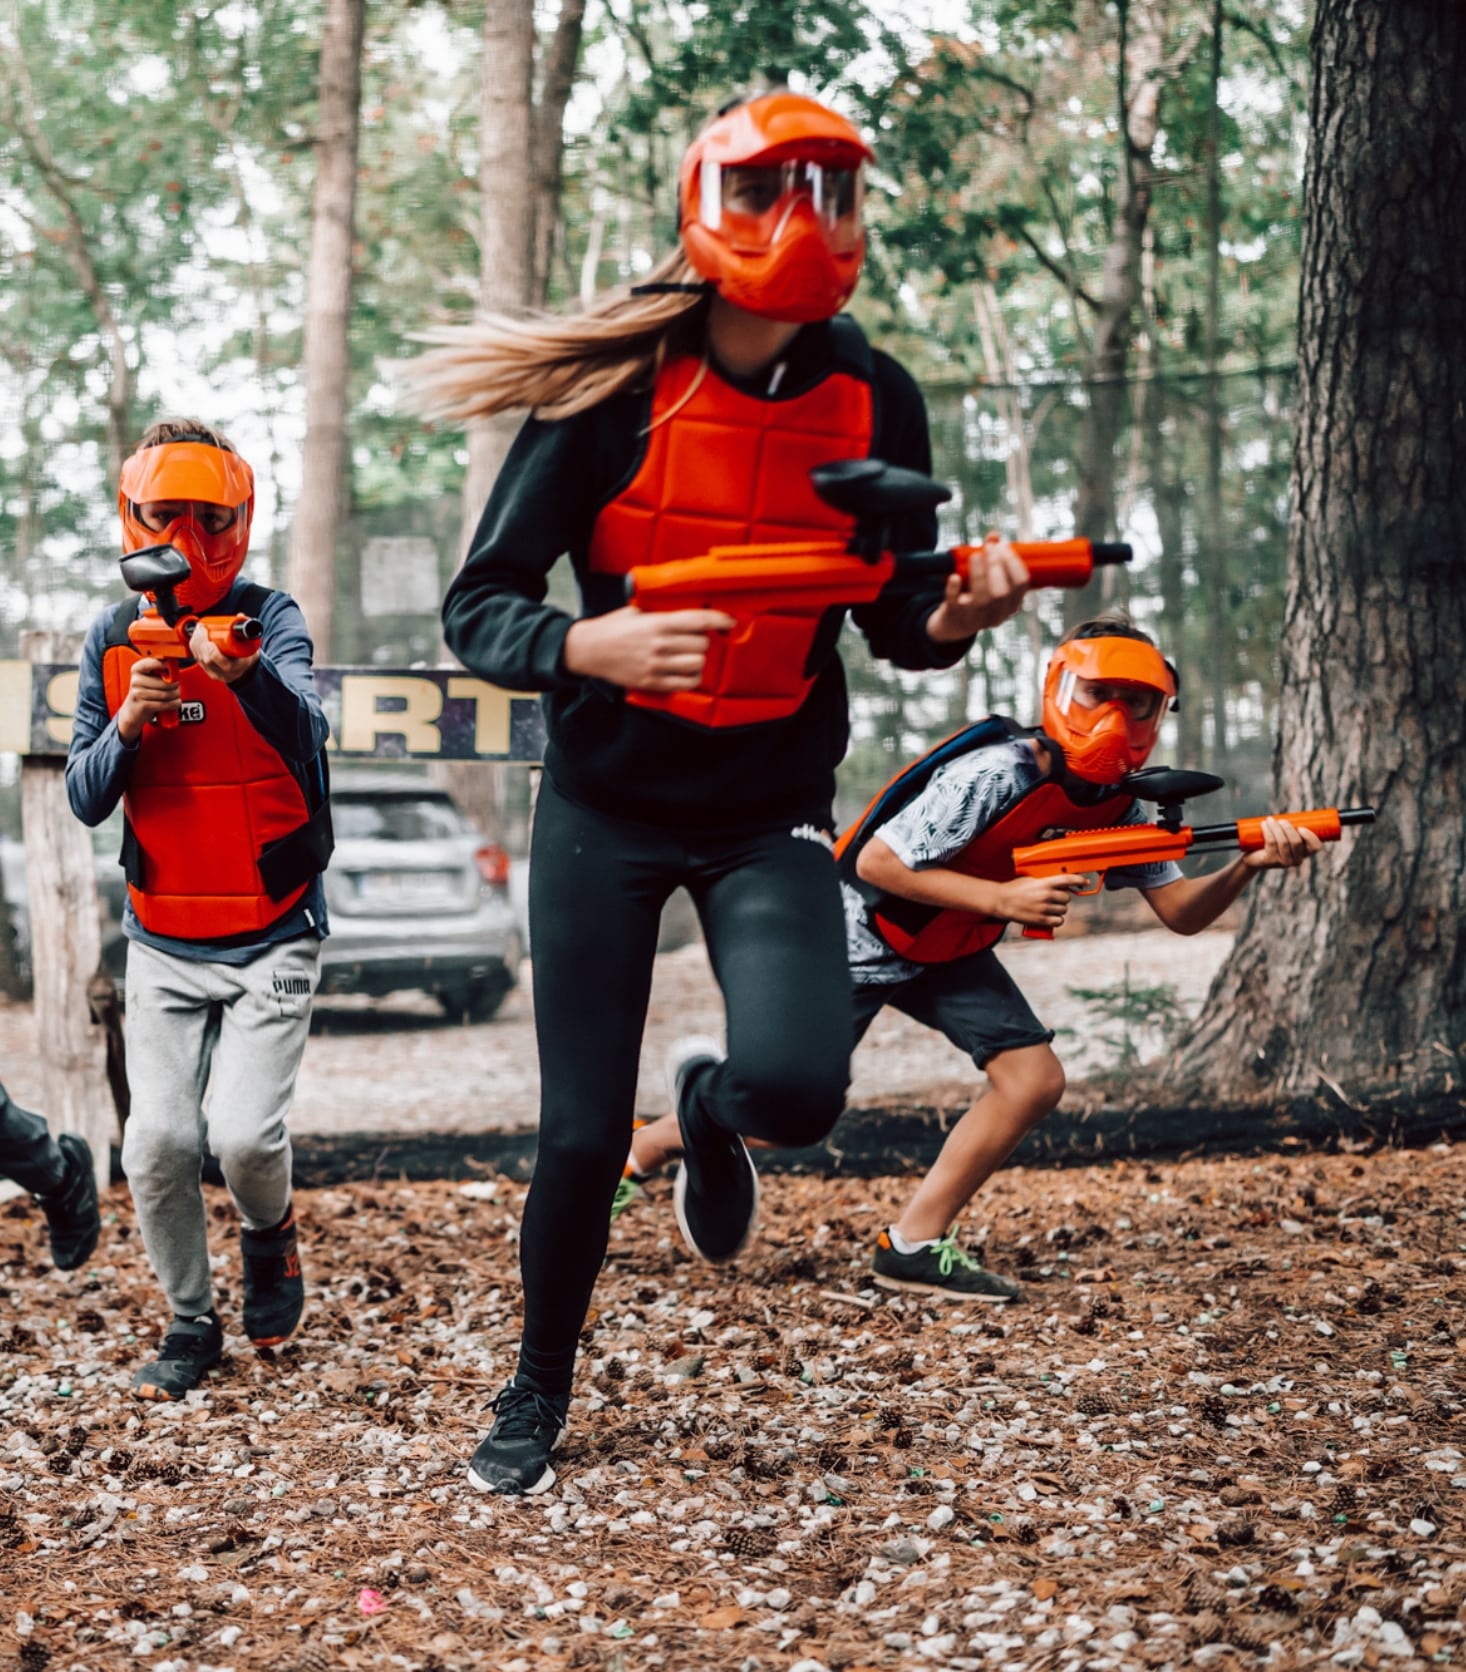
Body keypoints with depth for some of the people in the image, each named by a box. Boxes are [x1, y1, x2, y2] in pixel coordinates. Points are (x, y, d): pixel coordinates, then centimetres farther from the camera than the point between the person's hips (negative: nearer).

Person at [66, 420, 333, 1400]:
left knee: (242, 1133, -16)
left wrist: (249, 678, -52)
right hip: (164, 942, 3)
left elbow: (305, 738, -31)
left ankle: (270, 1231, 19)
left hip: (272, 938, -3)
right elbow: (86, 801, -2)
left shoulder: (269, 620, -11)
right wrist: (128, 726, -22)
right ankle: (192, 1322, 18)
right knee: (158, 1145, -5)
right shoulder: (114, 639, 0)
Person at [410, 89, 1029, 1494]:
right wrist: (590, 647, -34)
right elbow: (478, 607, -13)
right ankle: (536, 1395, 29)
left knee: (799, 1088, -22)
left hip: (773, 809, 1)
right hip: (608, 804, -1)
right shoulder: (616, 388, -14)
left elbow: (888, 618, 4)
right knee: (581, 1138, 1)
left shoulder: (874, 400, -6)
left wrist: (953, 618, -20)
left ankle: (711, 1108, 18)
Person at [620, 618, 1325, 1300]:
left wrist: (1249, 865, -27)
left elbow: (1180, 911, -8)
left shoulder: (1119, 804, -8)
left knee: (1035, 1080, -8)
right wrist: (1003, 898, -31)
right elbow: (876, 862, -27)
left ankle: (913, 1246, 1)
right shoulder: (995, 775, -30)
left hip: (948, 955, 7)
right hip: (860, 940, -7)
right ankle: (637, 1151, 23)